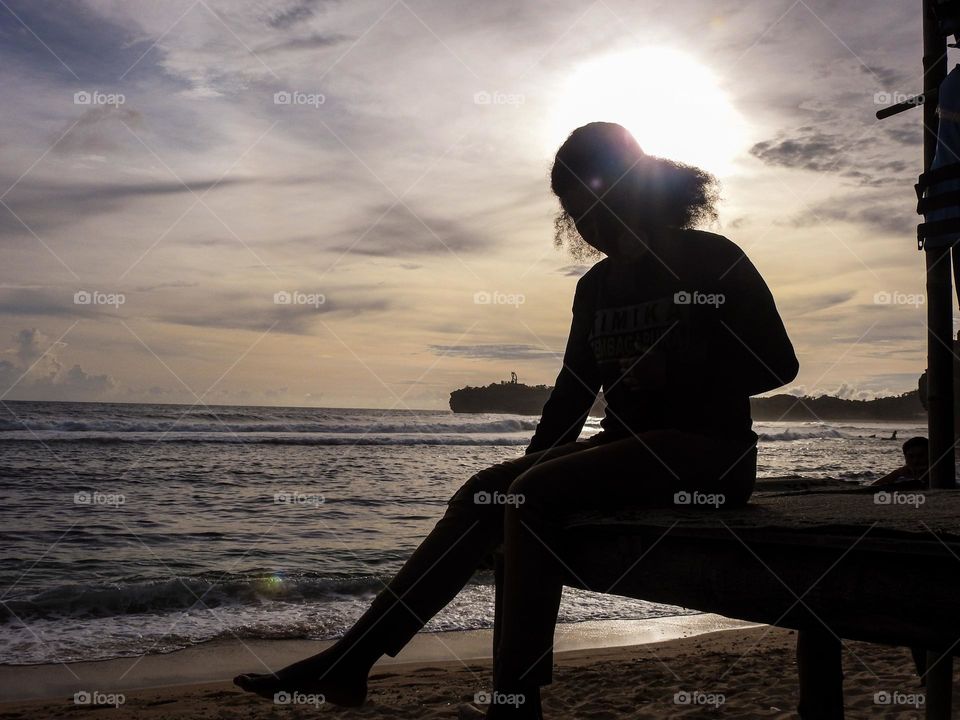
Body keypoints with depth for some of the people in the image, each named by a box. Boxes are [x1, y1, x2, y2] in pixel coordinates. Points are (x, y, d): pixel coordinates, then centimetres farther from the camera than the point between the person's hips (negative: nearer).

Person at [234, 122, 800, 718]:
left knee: (538, 495, -28)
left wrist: (674, 378, -16)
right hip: (630, 445, 7)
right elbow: (574, 389, 15)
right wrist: (527, 468, 5)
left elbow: (778, 364, -6)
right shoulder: (596, 286, 15)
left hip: (707, 452, -7)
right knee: (487, 490, -12)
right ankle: (350, 662, -14)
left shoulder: (713, 259, -3)